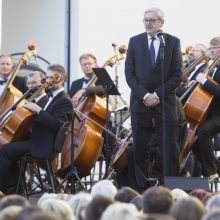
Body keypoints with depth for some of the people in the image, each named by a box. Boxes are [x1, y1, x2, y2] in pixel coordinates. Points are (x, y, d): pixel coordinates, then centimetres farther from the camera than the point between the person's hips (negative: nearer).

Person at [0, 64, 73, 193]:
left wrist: (38, 110, -25)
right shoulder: (52, 97, 18)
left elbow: (56, 124, -26)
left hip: (43, 146, -11)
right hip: (38, 140, 11)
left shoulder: (64, 101, -13)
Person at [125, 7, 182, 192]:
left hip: (165, 101, -1)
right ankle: (142, 187, 5)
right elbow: (130, 73, 2)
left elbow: (177, 75, -1)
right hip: (140, 101, 1)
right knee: (140, 147, 0)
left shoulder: (173, 42, 3)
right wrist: (145, 95, -10)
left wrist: (158, 94, -11)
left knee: (169, 146, -3)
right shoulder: (135, 41, 7)